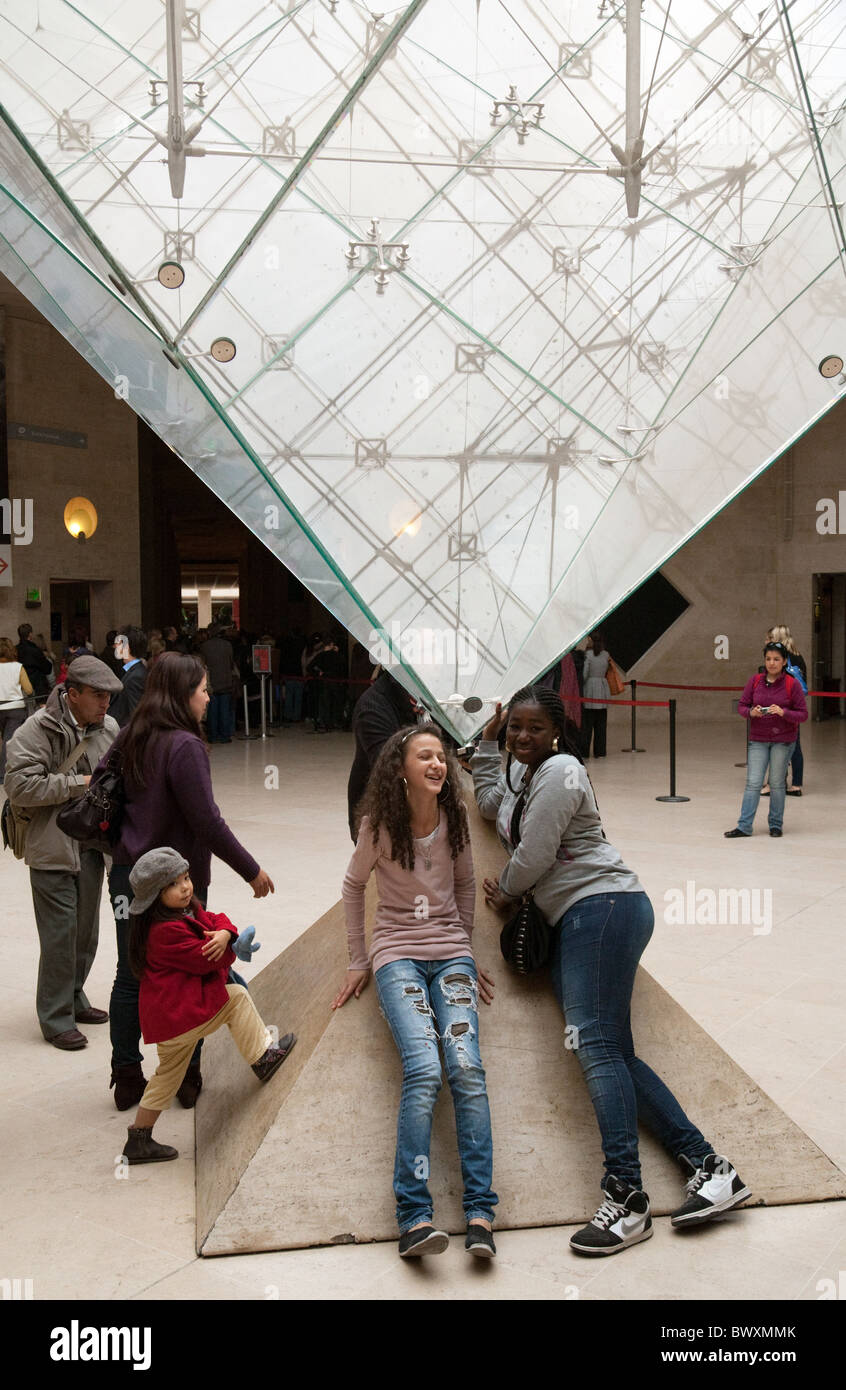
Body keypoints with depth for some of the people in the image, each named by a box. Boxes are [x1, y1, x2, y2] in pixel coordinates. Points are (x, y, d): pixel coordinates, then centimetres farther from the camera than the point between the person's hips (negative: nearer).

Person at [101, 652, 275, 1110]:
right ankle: (187, 1079, 21)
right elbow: (207, 822, -22)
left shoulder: (129, 738, 3)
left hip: (127, 874, 7)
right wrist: (252, 871, -12)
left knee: (130, 977, 13)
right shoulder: (184, 746, -21)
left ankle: (126, 1079, 22)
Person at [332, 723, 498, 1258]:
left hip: (450, 952, 3)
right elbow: (354, 886, 10)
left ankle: (479, 1213, -13)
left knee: (467, 1069, -18)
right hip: (398, 952, -2)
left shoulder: (455, 818, 3)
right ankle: (415, 1215, -19)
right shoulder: (379, 825, -5)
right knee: (424, 1071, -24)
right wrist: (359, 960, 12)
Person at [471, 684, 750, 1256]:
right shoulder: (528, 780, 25)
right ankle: (708, 1165, 2)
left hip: (604, 906, -10)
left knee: (597, 1045, -18)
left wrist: (505, 894, 8)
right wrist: (488, 744, 35)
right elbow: (490, 801, 45)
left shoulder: (560, 770, -6)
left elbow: (533, 855, -11)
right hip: (575, 923, 10)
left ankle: (627, 1200, -19)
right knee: (612, 1053, 2)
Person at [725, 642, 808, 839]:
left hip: (783, 741, -2)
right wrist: (751, 712, -18)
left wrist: (783, 712, -22)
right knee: (753, 783, -1)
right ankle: (744, 827, 0)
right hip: (758, 740, 2)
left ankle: (776, 825, 19)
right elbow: (741, 706, 4)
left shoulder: (792, 684, -6)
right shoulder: (755, 680, 0)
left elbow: (803, 714, -5)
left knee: (777, 783, 6)